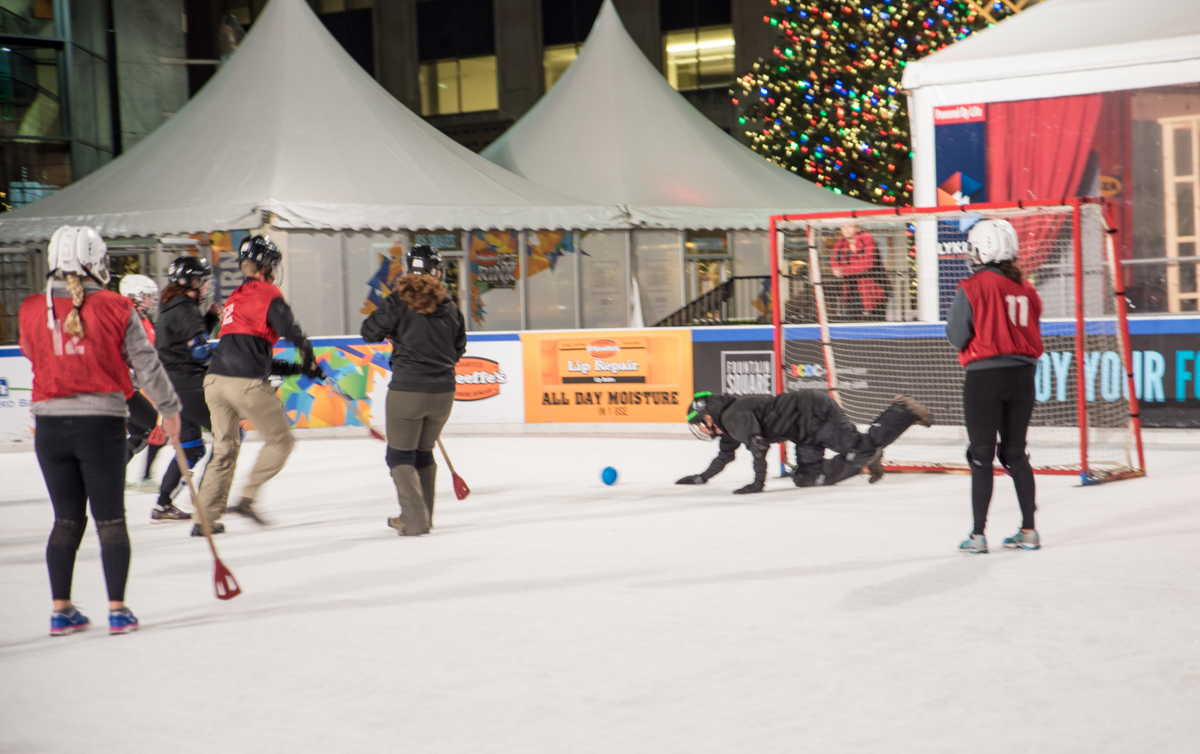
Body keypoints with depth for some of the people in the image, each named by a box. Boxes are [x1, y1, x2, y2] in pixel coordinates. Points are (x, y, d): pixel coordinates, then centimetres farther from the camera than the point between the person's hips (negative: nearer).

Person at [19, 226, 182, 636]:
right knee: (110, 517, 7)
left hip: (49, 424, 2)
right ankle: (117, 609, 5)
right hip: (101, 423, -2)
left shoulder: (32, 310, -1)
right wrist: (168, 407, 9)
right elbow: (145, 362, -2)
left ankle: (61, 609, 12)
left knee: (67, 518, 12)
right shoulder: (116, 308, -6)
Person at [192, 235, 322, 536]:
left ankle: (206, 518, 13)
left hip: (216, 379, 7)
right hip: (247, 384, -7)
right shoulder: (267, 294, 0)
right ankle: (247, 498, -1)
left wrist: (298, 368, 23)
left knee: (225, 447, 17)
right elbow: (289, 330, -17)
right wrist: (309, 358, 2)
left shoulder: (234, 298, 24)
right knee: (281, 440, 9)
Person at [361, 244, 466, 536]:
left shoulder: (400, 302, -10)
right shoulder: (449, 307, 4)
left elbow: (370, 331, -4)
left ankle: (414, 519, -3)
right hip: (443, 391, 5)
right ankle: (423, 517, 25)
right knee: (424, 452, 19)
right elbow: (458, 348, 14)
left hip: (407, 391, -5)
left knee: (400, 455, 5)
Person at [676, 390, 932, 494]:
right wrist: (701, 478, 41)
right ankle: (865, 459, 7)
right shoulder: (728, 425, 18)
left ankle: (904, 411, -4)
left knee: (859, 447, -19)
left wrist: (757, 483, -26)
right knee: (808, 477, 1)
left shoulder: (735, 416, -15)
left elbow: (757, 443, -29)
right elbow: (725, 456, 35)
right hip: (808, 431, 10)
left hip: (816, 412, -10)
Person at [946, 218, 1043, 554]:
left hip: (985, 376, -5)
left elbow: (957, 337, -9)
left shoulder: (972, 288, -12)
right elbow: (1033, 333, 10)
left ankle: (978, 535, 3)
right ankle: (1028, 530, 13)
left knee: (981, 455, 2)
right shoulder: (1026, 289, 4)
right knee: (1015, 453, 14)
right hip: (1022, 375, 5)